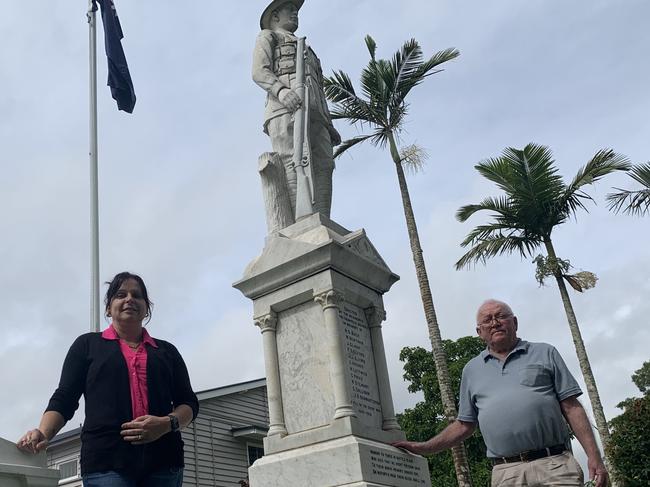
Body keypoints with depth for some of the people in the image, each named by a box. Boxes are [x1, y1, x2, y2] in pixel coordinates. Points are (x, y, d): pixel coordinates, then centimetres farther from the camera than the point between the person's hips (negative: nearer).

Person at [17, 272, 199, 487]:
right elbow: (64, 399, 10)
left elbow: (189, 403, 16)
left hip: (163, 460, 2)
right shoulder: (88, 344, 16)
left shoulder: (166, 351, 20)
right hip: (106, 459, -2)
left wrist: (168, 424, -5)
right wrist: (43, 434, -10)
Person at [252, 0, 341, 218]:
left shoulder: (305, 51, 43)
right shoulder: (267, 37, 23)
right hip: (286, 109, -6)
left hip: (314, 113, 6)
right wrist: (282, 91, -20)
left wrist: (330, 126, 15)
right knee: (294, 165, -23)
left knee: (322, 166, -15)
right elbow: (259, 72, 2)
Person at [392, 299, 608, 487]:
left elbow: (572, 408, 7)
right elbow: (464, 425, 22)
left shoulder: (545, 353, 13)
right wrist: (422, 448, 14)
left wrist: (594, 456, -2)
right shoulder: (472, 370, 18)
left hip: (554, 465, -1)